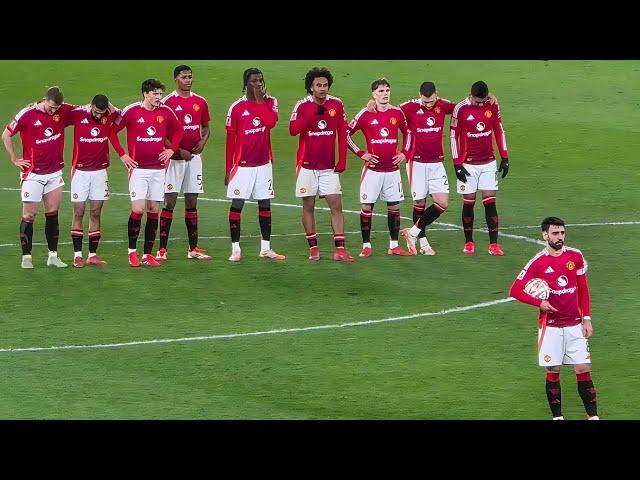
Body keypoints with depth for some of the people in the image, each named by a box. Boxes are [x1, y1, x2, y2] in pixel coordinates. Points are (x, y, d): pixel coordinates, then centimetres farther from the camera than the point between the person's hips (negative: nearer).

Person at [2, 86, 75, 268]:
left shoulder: (63, 111, -2)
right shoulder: (27, 114, -12)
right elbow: (6, 135, -3)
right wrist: (15, 160, -2)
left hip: (55, 173, 4)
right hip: (33, 174, -4)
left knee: (53, 214, 7)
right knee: (29, 215, -1)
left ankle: (53, 256, 12)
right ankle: (26, 257, 5)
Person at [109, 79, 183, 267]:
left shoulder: (166, 112, 3)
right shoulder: (131, 111, -7)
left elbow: (178, 130, 21)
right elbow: (112, 131, 1)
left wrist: (171, 149, 9)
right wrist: (122, 155, -3)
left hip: (158, 169, 4)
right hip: (138, 168, -4)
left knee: (153, 210, 4)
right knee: (138, 209, -11)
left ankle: (147, 254, 10)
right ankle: (132, 251, 4)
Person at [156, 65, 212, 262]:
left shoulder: (200, 102, 9)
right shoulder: (168, 102, -6)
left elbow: (206, 127, 19)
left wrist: (203, 141, -2)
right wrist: (178, 151, -14)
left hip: (194, 156, 5)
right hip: (175, 157, -5)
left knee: (192, 203, 8)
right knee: (170, 202, -6)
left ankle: (193, 249, 12)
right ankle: (162, 249, -4)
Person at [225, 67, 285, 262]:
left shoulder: (270, 102, 3)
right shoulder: (236, 108, -4)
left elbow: (271, 122, -19)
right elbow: (230, 140, -1)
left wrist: (260, 100, -13)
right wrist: (228, 169, -2)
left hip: (263, 163, 3)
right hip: (243, 164, -3)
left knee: (265, 204, 7)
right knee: (237, 204, -3)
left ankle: (265, 248, 15)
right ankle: (235, 249, 2)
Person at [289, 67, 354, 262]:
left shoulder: (337, 105, 0)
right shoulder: (303, 106, -7)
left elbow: (342, 134, 5)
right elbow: (293, 130, -21)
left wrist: (342, 161, 0)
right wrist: (313, 113, -27)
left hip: (329, 167, 2)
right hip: (307, 165, -2)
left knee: (336, 205, -4)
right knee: (308, 206, 4)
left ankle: (340, 249, -4)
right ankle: (313, 248, 14)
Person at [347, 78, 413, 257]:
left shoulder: (397, 113, 5)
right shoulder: (366, 114, -6)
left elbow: (407, 132, 21)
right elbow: (346, 133, -2)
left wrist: (404, 153, 9)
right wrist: (361, 153, -7)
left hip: (392, 168, 3)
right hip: (372, 168, -3)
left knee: (394, 206, 6)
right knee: (367, 206, -2)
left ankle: (394, 245, 14)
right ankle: (366, 246, 5)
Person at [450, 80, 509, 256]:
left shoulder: (492, 106, 0)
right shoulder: (460, 109, -9)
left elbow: (499, 131, 9)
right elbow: (454, 136, -5)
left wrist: (505, 158, 8)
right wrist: (457, 165, -8)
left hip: (488, 163, 2)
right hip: (468, 165, -2)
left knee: (490, 202, -3)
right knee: (469, 203, 3)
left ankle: (494, 244, -5)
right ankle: (468, 243, 15)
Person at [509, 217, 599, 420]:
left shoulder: (575, 256, 2)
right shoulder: (538, 262, -7)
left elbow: (583, 289, 10)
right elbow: (515, 290, -5)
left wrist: (587, 318, 5)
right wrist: (540, 303, -15)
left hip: (575, 324, 2)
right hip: (550, 325, -2)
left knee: (583, 369, 0)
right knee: (553, 371, 2)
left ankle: (593, 415, 4)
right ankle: (557, 416, 13)